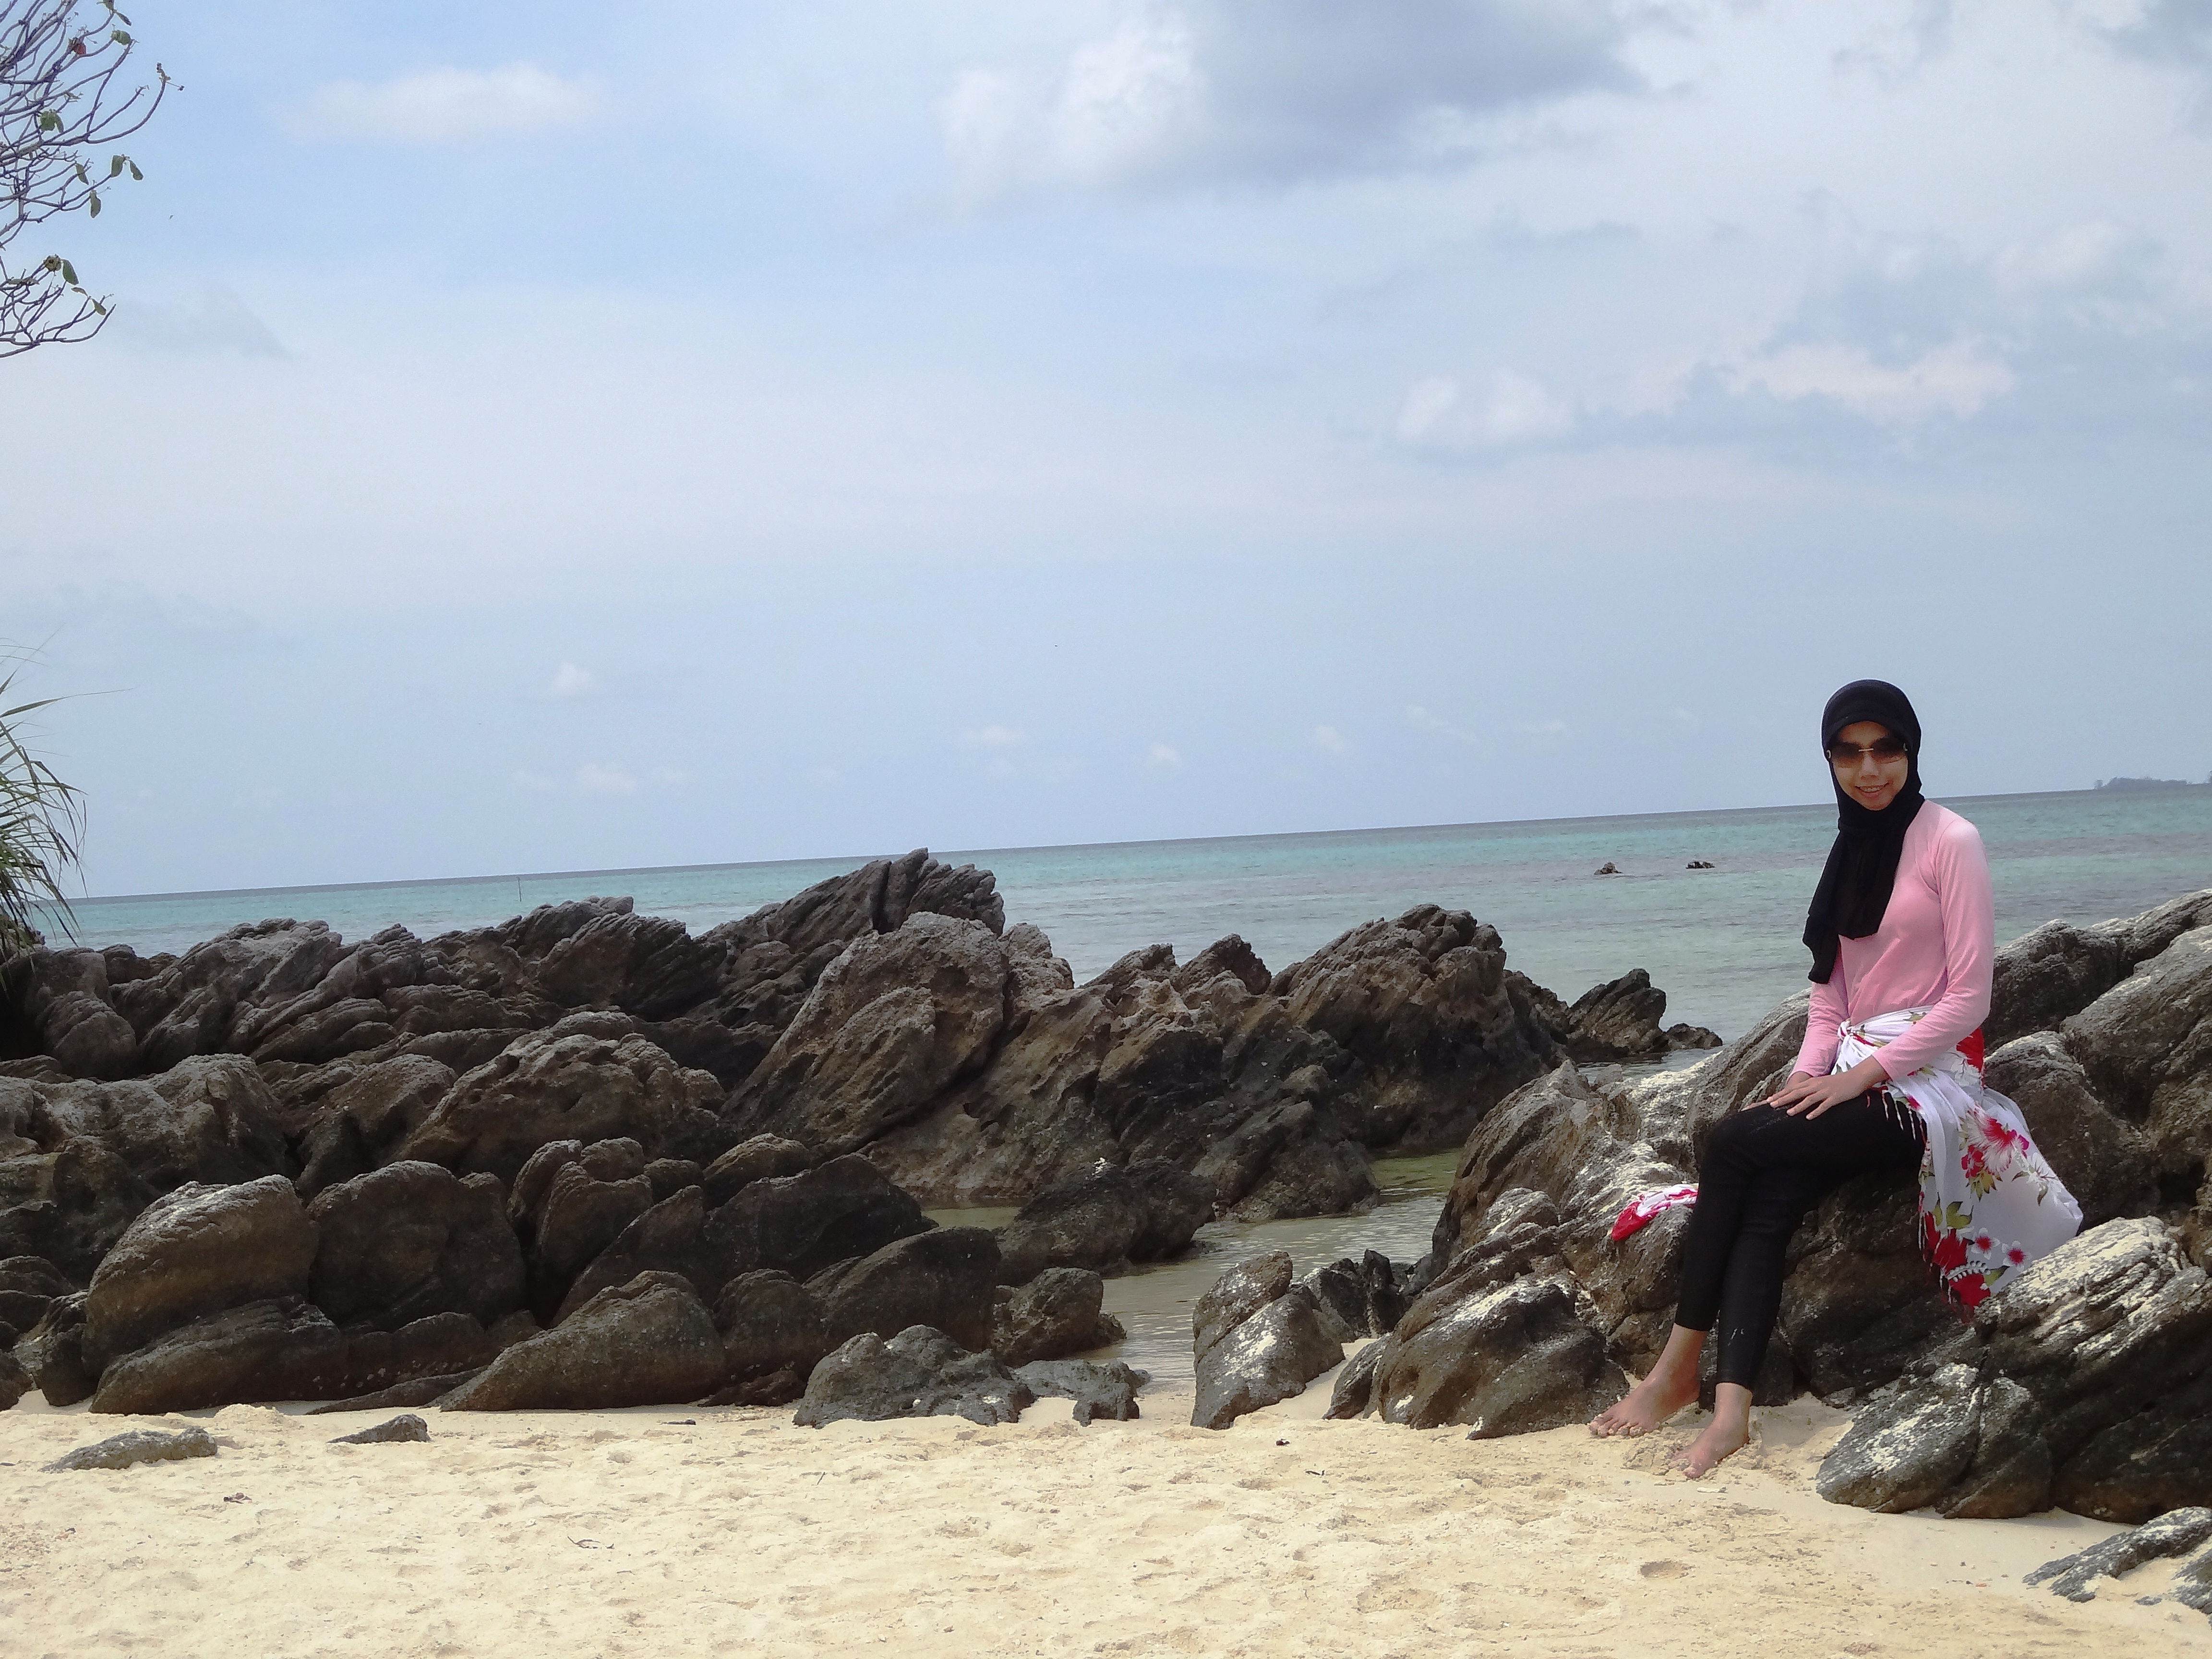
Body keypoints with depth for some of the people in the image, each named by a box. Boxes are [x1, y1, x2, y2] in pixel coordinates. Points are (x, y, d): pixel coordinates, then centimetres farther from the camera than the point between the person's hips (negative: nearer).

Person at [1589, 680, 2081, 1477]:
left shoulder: (1950, 841, -6)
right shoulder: (1853, 850, 16)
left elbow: (1969, 997, -10)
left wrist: (1862, 1074, -16)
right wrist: (1807, 1074, -3)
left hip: (1930, 1079, -6)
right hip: (1852, 1073, 6)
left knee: (1733, 1141, -24)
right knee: (1767, 1200, -24)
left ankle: (1681, 1365, -16)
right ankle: (1732, 1406, -35)